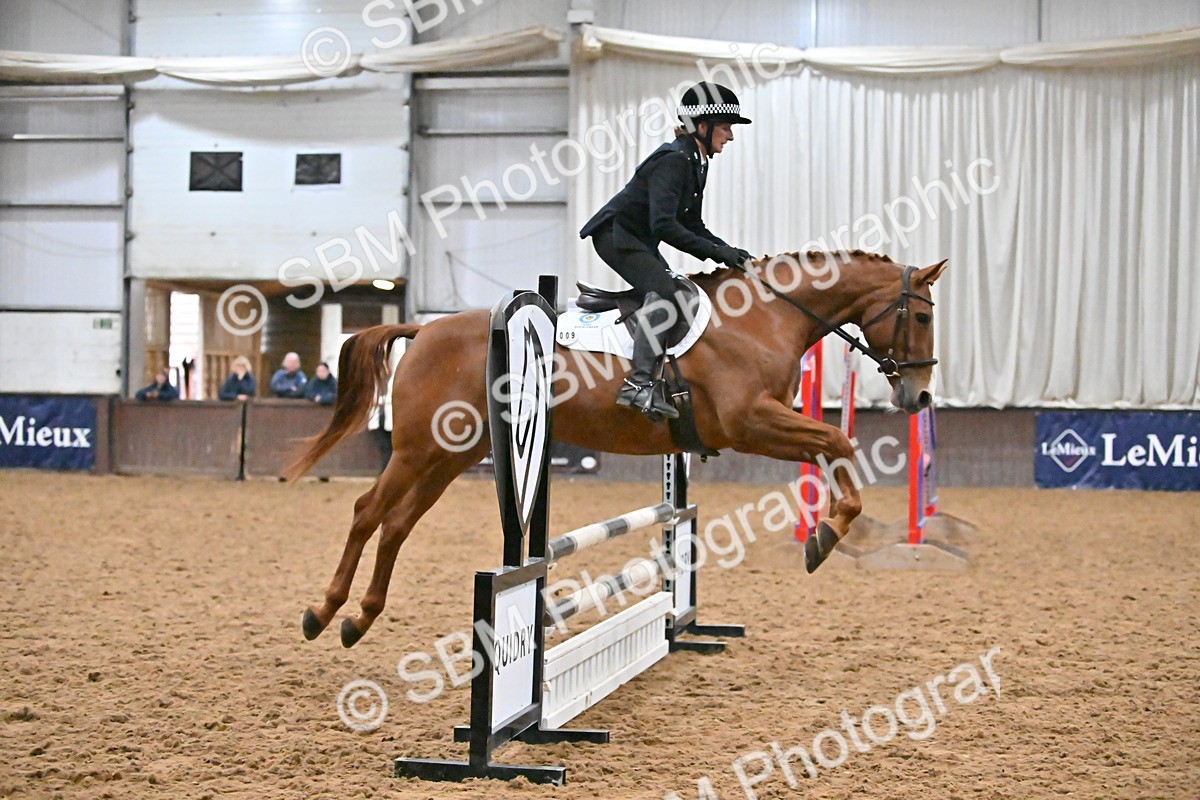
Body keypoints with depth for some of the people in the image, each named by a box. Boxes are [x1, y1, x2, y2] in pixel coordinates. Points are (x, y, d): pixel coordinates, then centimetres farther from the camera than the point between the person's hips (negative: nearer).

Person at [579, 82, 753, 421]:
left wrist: (727, 249, -2)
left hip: (639, 240, 11)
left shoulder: (697, 163, 9)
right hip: (615, 233, -11)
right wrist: (715, 252, -31)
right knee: (663, 291, -28)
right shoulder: (674, 160, -22)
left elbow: (691, 224, 14)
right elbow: (664, 225, -31)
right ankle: (640, 382, -38)